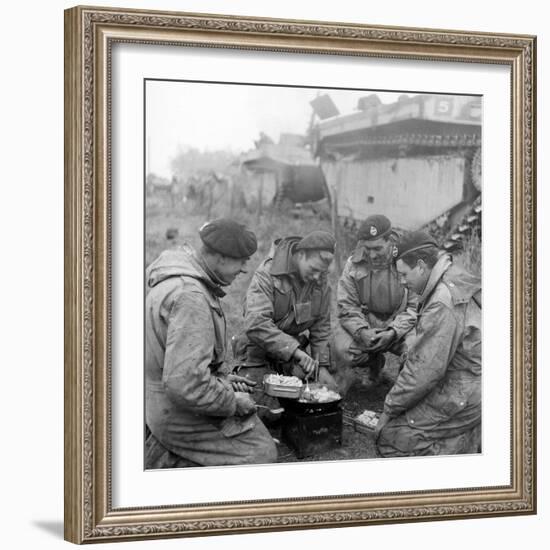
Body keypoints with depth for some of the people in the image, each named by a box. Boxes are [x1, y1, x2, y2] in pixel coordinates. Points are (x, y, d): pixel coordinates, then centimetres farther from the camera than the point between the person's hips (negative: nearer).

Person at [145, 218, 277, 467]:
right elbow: (185, 384, -32)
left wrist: (222, 375, 10)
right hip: (180, 414, -10)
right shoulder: (190, 297, -27)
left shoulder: (180, 278, 7)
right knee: (261, 454, -6)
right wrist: (233, 402, -17)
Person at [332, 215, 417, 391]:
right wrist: (362, 331, -23)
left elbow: (415, 307, -14)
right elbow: (347, 306, -4)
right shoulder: (354, 264, -6)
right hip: (364, 324, 2)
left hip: (399, 327, -1)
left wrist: (393, 332, -28)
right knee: (341, 347, -26)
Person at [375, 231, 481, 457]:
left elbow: (425, 369, -21)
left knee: (389, 436, -5)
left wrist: (390, 407, -10)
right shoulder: (459, 282, 8)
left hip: (462, 396, -10)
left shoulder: (443, 305, -22)